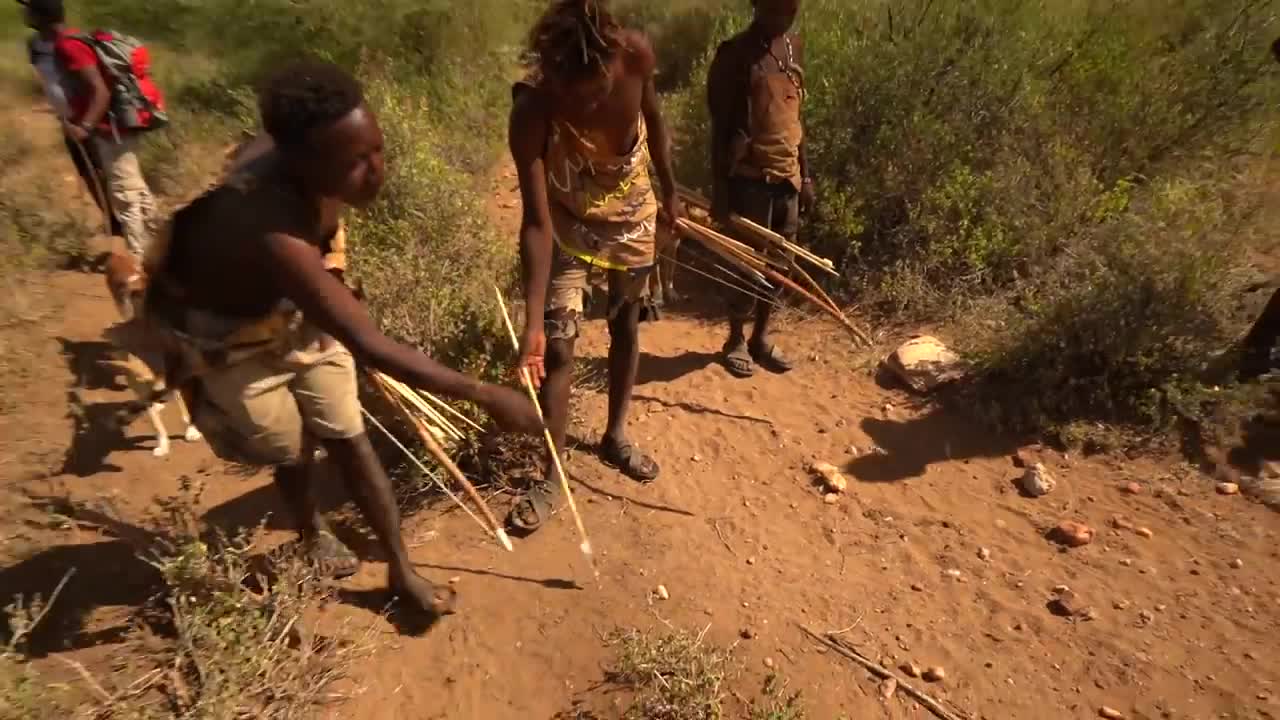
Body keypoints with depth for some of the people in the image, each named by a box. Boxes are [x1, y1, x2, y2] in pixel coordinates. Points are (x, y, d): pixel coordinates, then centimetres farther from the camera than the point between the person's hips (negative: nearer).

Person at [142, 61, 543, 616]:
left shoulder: (295, 155, -23)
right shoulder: (272, 235, -45)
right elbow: (370, 347, -46)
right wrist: (484, 396, -44)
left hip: (297, 314, 6)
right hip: (231, 339, -5)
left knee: (350, 439, 8)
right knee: (292, 452, 15)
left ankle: (401, 570, 23)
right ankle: (312, 530, 50)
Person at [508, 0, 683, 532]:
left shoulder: (636, 54, -25)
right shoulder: (532, 110, -33)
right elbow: (537, 222, -33)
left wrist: (669, 191, 7)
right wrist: (533, 320, -38)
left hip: (633, 214, 4)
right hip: (569, 224, -3)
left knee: (626, 327, 14)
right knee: (556, 348, -7)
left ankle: (615, 436, 35)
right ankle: (551, 476, 9)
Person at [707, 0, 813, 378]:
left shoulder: (795, 48, 11)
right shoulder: (735, 53, -9)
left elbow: (795, 117, 16)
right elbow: (720, 127, -9)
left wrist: (805, 175, 13)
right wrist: (720, 189, -13)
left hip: (788, 176, 6)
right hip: (751, 177, -6)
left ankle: (762, 337, 23)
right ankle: (737, 340, 18)